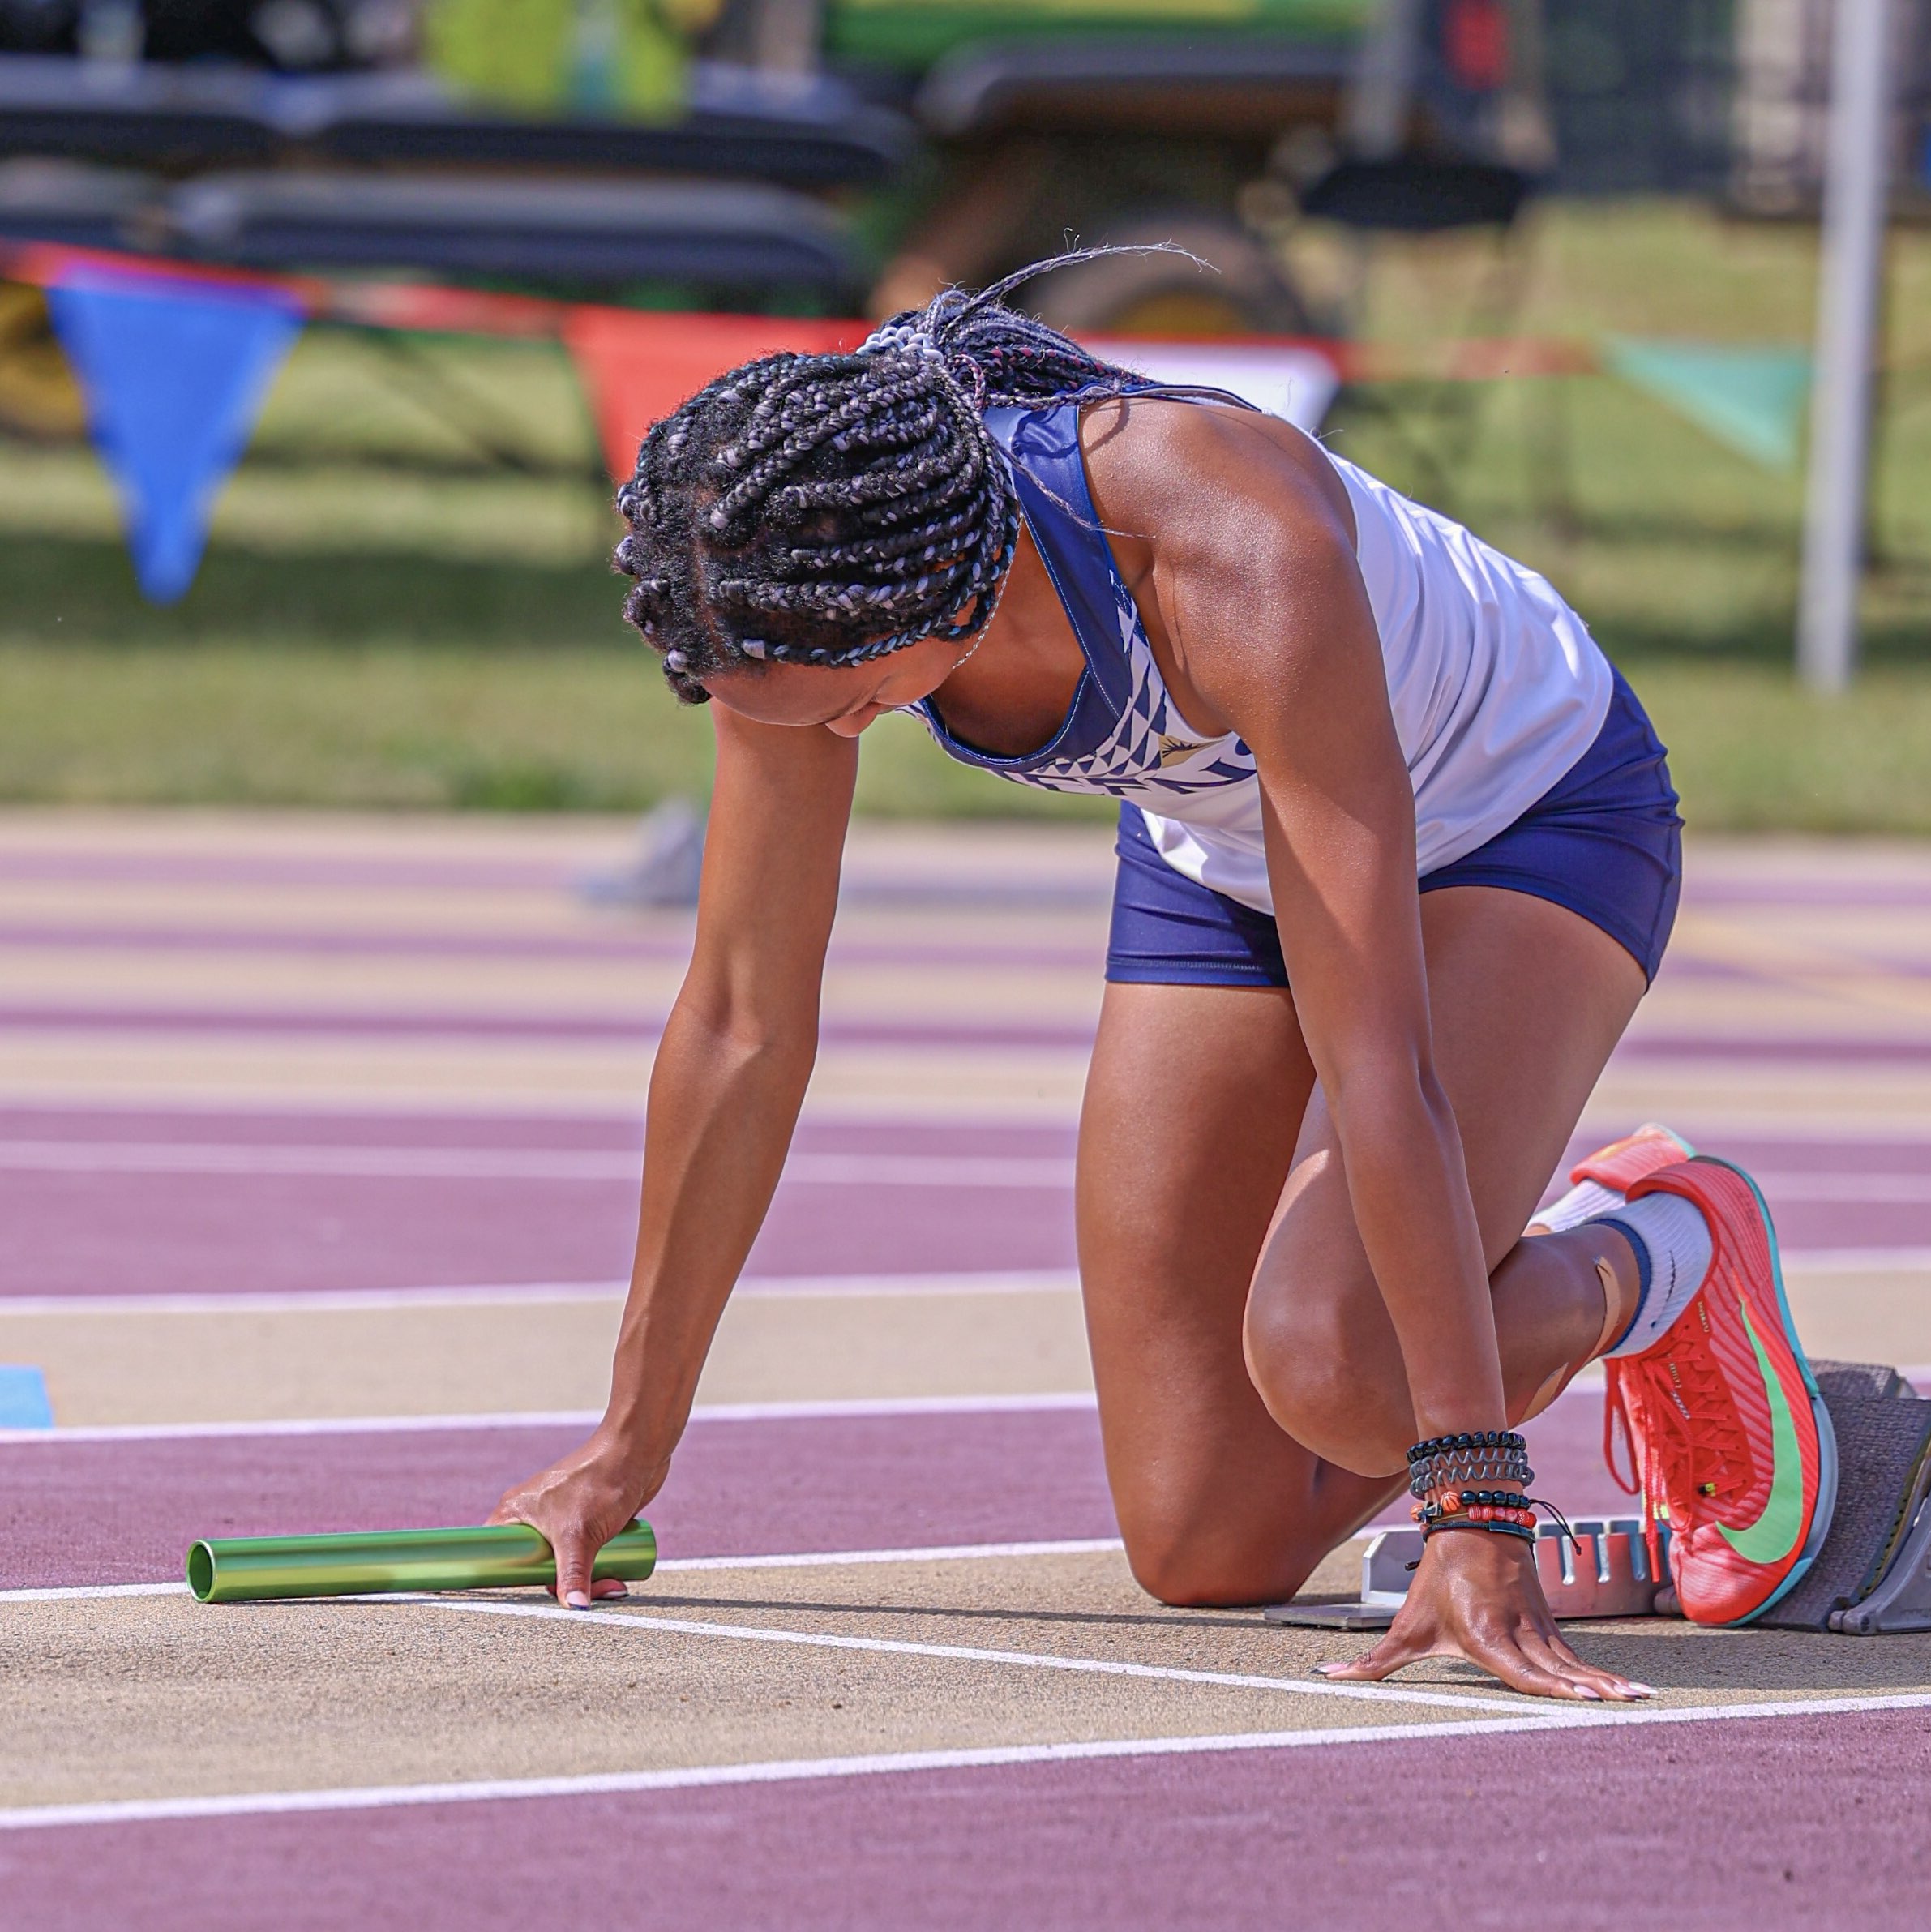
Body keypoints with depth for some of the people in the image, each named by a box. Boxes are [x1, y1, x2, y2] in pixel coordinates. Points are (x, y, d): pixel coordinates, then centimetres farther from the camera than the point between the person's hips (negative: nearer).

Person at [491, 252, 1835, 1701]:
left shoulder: (1249, 566, -42)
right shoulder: (798, 588, -26)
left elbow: (1378, 1067, -43)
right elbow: (743, 1025, -15)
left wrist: (1476, 1511, -45)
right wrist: (630, 1446, -9)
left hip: (1530, 809, -5)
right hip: (1217, 848, 6)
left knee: (1332, 1368, -31)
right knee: (1208, 1554, -3)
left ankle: (1646, 1260, 0)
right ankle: (1534, 1310, 24)